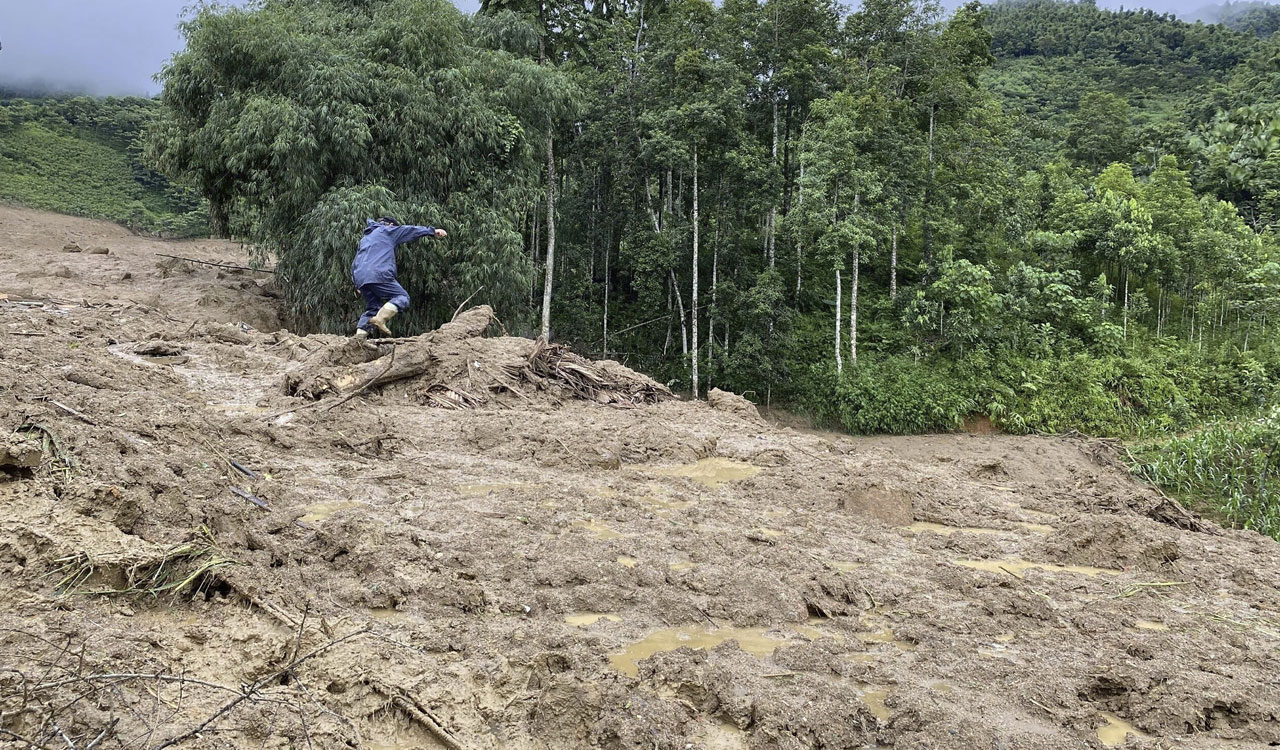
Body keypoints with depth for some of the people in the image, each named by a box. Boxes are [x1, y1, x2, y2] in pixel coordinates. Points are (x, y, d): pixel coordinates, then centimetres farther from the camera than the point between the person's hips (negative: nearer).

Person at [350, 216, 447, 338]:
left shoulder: (364, 239, 35)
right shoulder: (387, 230, 16)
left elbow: (354, 264, 32)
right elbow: (410, 231, 15)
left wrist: (358, 285, 30)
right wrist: (432, 231, 19)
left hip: (360, 278, 7)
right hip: (379, 274, -7)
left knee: (372, 307, 14)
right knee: (402, 297, -5)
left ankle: (360, 334, -3)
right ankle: (380, 318, -26)